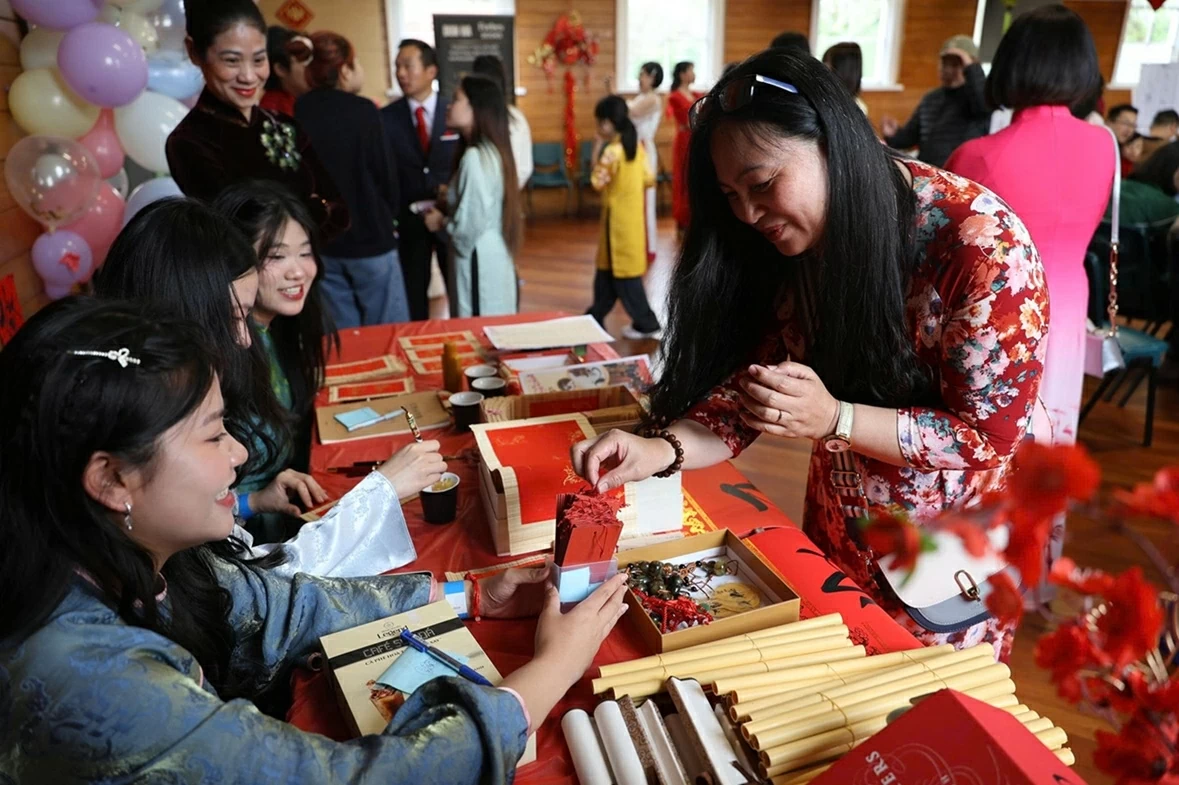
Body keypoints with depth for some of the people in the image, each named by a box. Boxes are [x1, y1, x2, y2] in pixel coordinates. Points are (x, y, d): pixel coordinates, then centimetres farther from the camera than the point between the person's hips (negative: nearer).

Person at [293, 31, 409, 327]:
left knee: (340, 334, 14)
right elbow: (385, 172, -8)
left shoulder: (298, 113, 0)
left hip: (319, 240, 5)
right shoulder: (362, 110, -13)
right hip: (369, 237, -5)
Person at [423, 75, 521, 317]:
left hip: (478, 263, -9)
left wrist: (441, 222, -3)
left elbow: (470, 224, -21)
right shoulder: (490, 151, 10)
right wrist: (450, 195, 8)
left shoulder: (474, 157, -18)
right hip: (492, 257, 9)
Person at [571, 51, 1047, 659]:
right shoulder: (795, 243, -12)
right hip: (837, 527, 5)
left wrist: (832, 419, -34)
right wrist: (661, 450, -29)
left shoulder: (982, 244, -28)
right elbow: (749, 388, -10)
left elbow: (989, 434, -22)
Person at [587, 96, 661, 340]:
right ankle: (596, 317, 26)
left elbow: (597, 183, -17)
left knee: (623, 273, -1)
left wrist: (597, 155, -8)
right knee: (607, 268, 17)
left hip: (618, 218, -9)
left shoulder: (612, 151, -18)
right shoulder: (638, 147, 6)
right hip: (634, 215, 9)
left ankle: (646, 324, 3)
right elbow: (649, 180, 8)